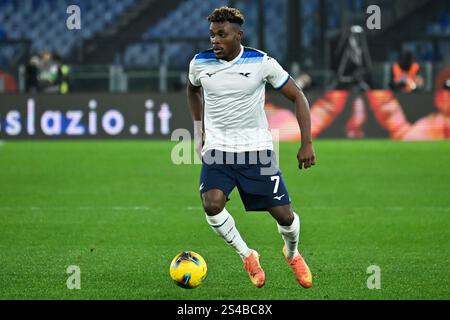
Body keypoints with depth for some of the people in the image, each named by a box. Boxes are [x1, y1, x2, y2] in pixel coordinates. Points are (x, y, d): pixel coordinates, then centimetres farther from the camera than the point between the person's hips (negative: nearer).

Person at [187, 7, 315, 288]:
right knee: (212, 204, -25)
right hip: (217, 149, 1)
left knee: (284, 214, -3)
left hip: (257, 149, -1)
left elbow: (297, 96, -3)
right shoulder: (200, 63, -4)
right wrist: (199, 128, 17)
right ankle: (247, 257, -1)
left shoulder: (261, 62, -11)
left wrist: (307, 143, -10)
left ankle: (292, 254, 33)